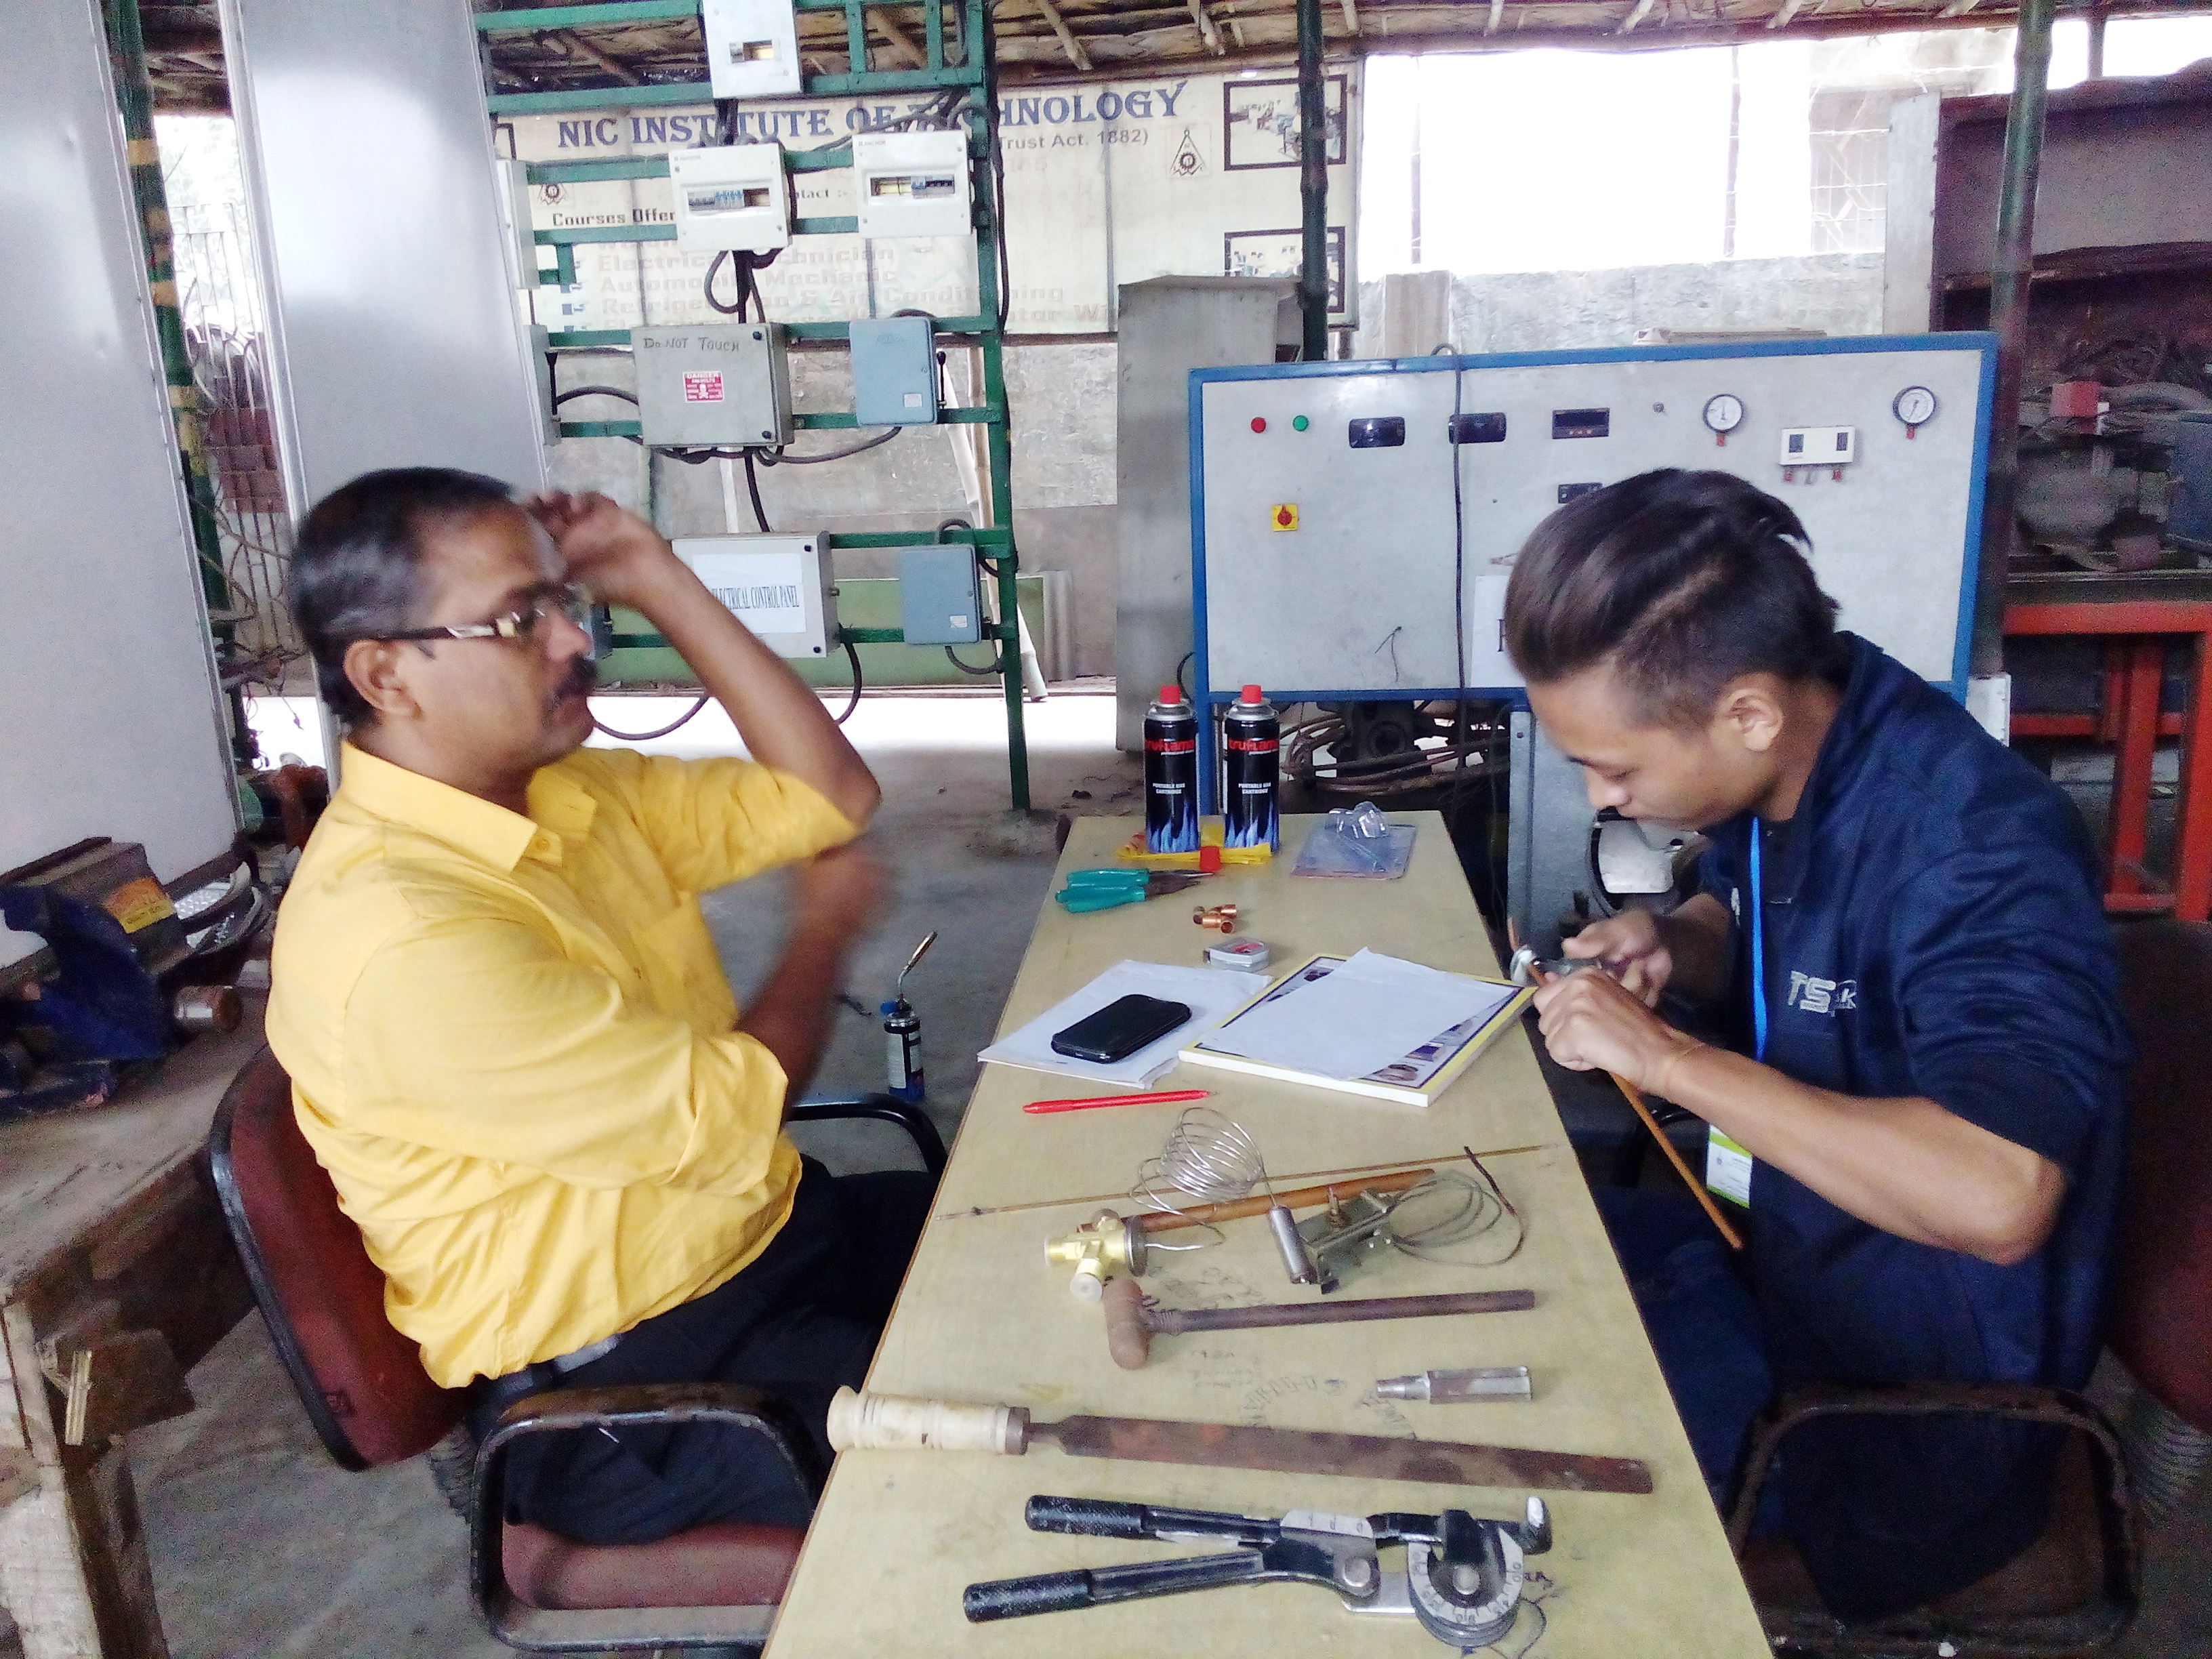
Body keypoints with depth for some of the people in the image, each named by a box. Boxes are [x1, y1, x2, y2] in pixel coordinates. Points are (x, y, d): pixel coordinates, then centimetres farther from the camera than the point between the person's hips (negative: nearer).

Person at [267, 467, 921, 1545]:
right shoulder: (399, 937, -26)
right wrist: (826, 924, -5)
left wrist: (660, 583, -2)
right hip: (617, 1392, -9)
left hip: (772, 1232, 9)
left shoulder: (577, 797, 2)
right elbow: (732, 1119, -24)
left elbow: (832, 797, 4)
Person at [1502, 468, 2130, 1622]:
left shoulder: (1972, 844, -29)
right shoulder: (1776, 768, -6)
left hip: (1910, 1396, -7)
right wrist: (1670, 944, -8)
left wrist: (1667, 1056, -34)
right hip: (1772, 1242, 8)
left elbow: (1996, 1198, -41)